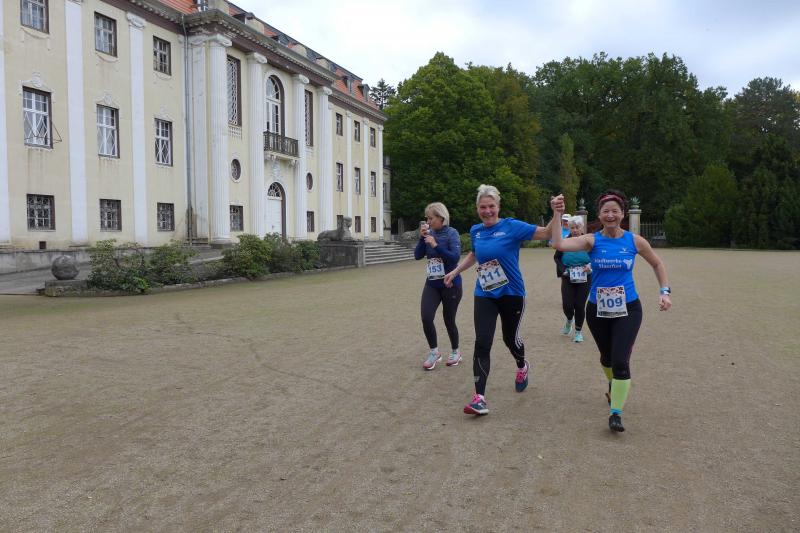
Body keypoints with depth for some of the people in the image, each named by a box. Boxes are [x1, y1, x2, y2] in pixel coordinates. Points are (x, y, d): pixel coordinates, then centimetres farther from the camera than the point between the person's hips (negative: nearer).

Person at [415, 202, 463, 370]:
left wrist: (436, 245, -25)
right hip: (432, 284, 4)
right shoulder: (429, 233, 2)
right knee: (426, 318, -9)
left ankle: (455, 352, 31)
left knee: (449, 320, 7)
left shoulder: (451, 233, -12)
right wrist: (422, 237, -12)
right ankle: (434, 352, 12)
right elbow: (417, 256, 0)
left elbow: (455, 257, -21)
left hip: (450, 284, -4)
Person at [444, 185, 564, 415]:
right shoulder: (475, 231, 3)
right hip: (484, 295, 3)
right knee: (482, 343, -9)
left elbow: (547, 233, -17)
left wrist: (557, 213, -32)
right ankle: (479, 398, -7)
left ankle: (522, 367, 50)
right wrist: (455, 272, 23)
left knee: (510, 338, 14)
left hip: (511, 294, -2)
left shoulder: (512, 226, -11)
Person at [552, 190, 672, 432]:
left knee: (621, 361, -13)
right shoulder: (592, 240, -8)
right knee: (607, 358, 19)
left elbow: (657, 264, 11)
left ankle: (616, 414, 1)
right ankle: (613, 386, 53)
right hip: (597, 310, 1)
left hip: (628, 310, -1)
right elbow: (559, 244, -24)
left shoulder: (635, 241, -5)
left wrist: (664, 291, 1)